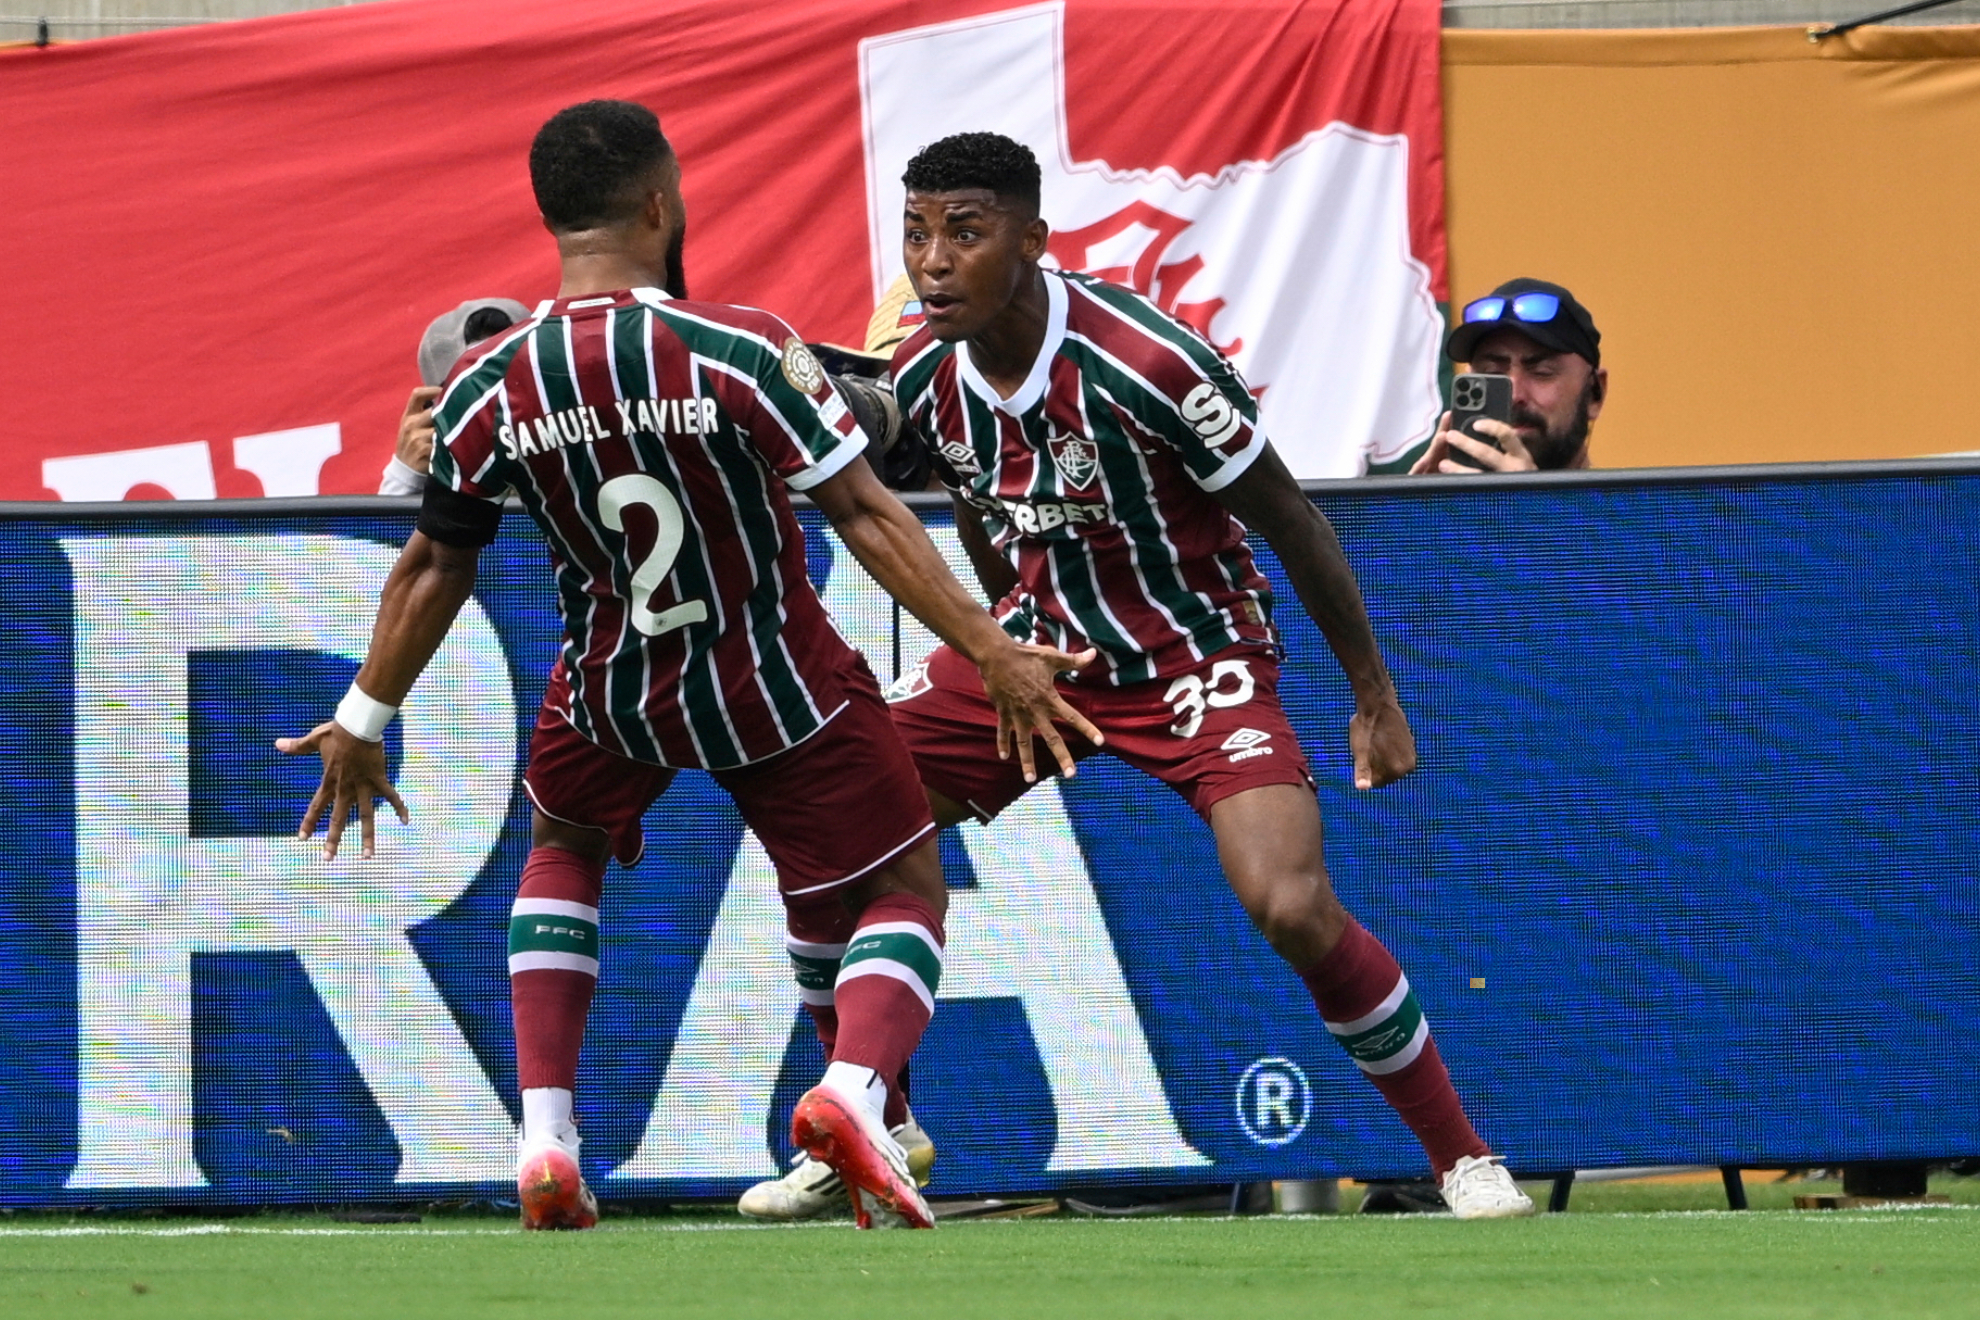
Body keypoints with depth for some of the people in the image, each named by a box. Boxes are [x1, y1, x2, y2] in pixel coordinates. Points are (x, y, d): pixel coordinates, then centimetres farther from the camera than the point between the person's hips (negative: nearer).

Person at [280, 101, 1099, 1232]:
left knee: (561, 851, 32)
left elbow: (435, 567, 2)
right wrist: (995, 655, -13)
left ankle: (547, 1139, 15)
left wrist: (364, 723, 16)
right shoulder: (745, 351, -21)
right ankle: (855, 1091, -20)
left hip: (612, 692, 3)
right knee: (904, 893, 12)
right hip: (783, 692, -3)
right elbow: (866, 517, -20)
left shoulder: (485, 394, -11)